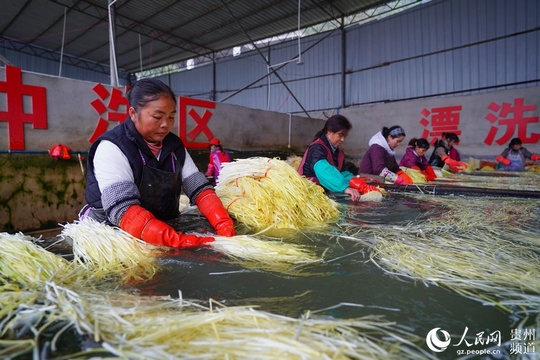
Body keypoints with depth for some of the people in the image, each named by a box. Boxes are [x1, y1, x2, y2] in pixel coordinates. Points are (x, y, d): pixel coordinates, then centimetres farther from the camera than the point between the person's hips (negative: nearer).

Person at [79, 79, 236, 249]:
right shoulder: (112, 148, -15)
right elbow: (124, 210, -26)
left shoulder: (175, 146, 2)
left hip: (165, 231, 5)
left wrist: (224, 225, -22)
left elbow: (199, 188, -5)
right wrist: (178, 241, -38)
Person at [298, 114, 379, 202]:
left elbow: (343, 173, 7)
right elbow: (324, 171, -31)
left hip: (325, 192, 7)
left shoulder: (338, 152, 14)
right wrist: (345, 188, -41)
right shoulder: (317, 148, -14)